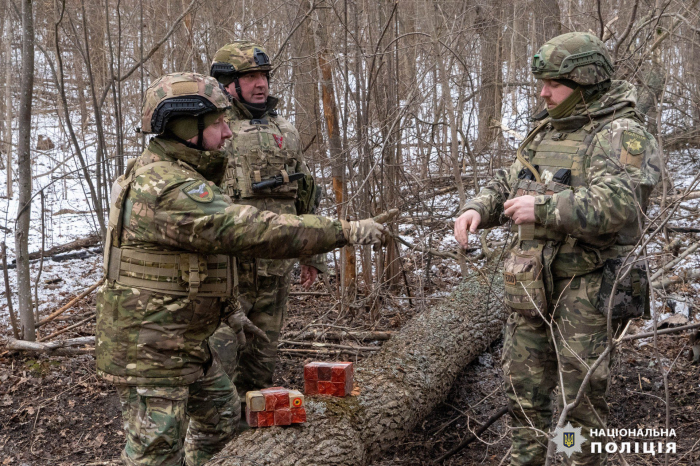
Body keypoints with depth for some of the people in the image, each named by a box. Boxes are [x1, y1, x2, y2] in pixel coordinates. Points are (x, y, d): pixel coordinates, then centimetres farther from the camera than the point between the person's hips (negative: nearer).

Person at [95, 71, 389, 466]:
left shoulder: (179, 176, 9)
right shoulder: (170, 190, -26)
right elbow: (256, 232, -32)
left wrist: (228, 310, 21)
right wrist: (345, 232, -28)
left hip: (185, 342, 10)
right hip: (148, 349, -10)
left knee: (222, 416, 23)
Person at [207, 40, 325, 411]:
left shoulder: (285, 131, 14)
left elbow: (306, 197, 20)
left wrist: (312, 253, 19)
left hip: (276, 259, 6)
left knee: (265, 338, 14)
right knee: (223, 337, -4)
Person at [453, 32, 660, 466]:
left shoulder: (622, 135, -13)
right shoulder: (548, 128, 14)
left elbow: (617, 203, -28)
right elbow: (509, 182, 22)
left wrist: (543, 208, -29)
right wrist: (478, 208, 2)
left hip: (585, 284, -8)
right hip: (530, 281, 8)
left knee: (582, 393, -1)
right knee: (522, 381, 16)